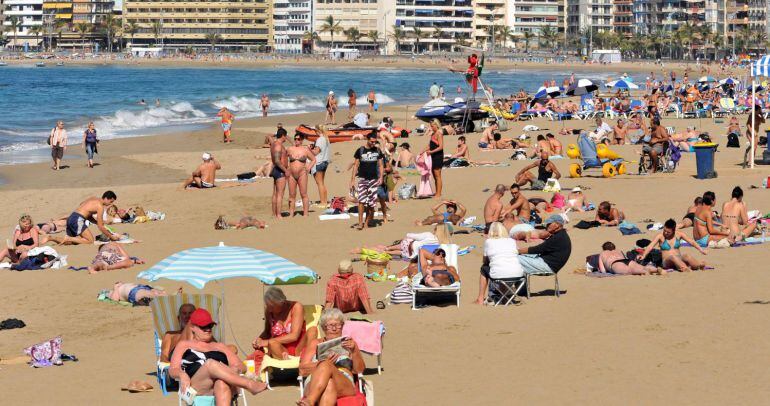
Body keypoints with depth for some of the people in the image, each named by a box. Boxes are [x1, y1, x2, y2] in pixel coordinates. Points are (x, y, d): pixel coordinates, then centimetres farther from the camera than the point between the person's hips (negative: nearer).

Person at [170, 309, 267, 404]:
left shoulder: (220, 347, 32)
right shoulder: (184, 345, 29)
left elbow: (242, 367, 23)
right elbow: (172, 370, 17)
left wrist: (235, 369, -4)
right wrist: (182, 374, -8)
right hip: (197, 388, -1)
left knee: (222, 383, -39)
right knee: (211, 364, -35)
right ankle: (250, 385, -43)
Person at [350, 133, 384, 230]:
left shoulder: (377, 151, 9)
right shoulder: (360, 150, 2)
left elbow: (381, 165, 12)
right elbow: (356, 165, 3)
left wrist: (381, 177, -3)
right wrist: (353, 180, -3)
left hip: (373, 179, 2)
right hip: (362, 178, -2)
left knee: (371, 203, 1)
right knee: (361, 200, -17)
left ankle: (366, 223, 11)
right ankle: (360, 222, -16)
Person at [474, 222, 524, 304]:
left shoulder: (488, 241, 7)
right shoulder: (512, 241, 13)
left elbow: (485, 261, 16)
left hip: (498, 275, -3)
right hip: (517, 274, 3)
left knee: (484, 268, 28)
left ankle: (480, 299, 27)